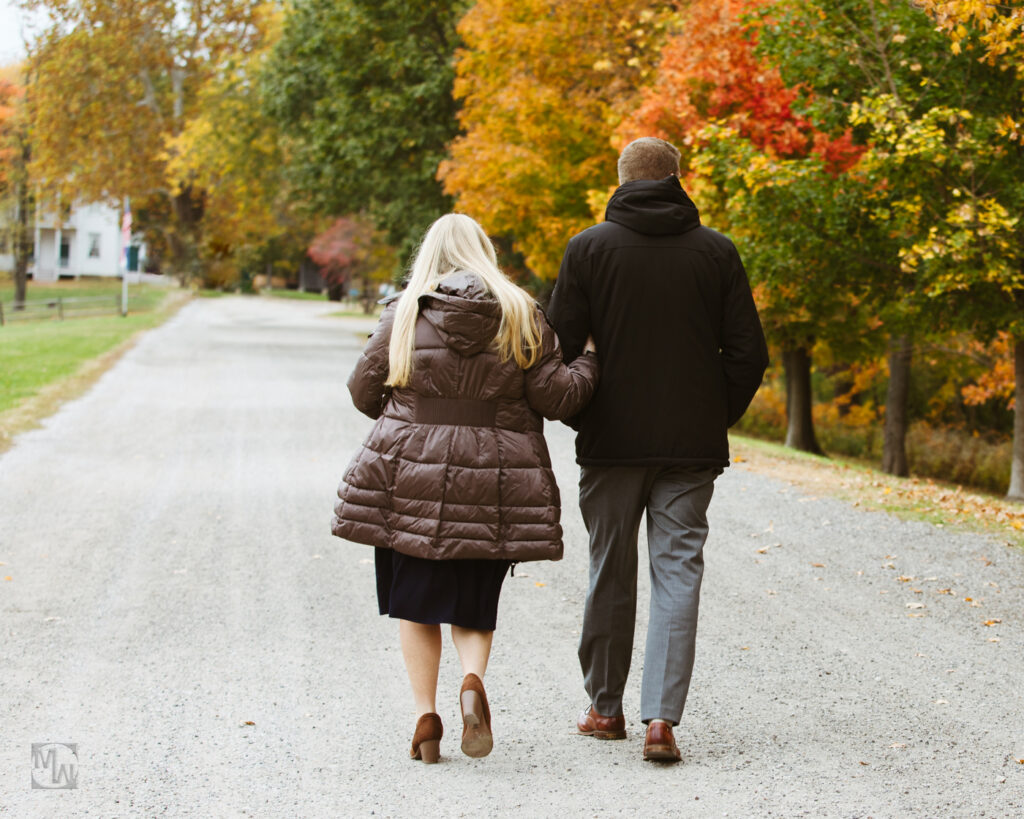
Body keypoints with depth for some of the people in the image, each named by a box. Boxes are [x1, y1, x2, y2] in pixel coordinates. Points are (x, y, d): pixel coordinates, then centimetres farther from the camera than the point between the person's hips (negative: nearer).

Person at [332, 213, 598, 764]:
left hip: (410, 476, -1)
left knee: (415, 601, 11)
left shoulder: (403, 315, 0)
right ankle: (473, 679, -14)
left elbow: (364, 393, 6)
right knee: (473, 602, 13)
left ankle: (426, 714, 4)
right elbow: (556, 397, -2)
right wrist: (591, 358, 15)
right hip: (493, 485, 1)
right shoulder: (521, 316, 0)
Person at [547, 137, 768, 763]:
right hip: (691, 447, 0)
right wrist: (718, 420, 12)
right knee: (678, 574, 1)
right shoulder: (717, 252, 1)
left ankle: (606, 708, 23)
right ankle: (662, 717, -9)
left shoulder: (589, 248, -2)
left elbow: (561, 345, -4)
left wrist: (580, 414, 11)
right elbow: (749, 353, -1)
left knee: (610, 575, 12)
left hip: (612, 442, 0)